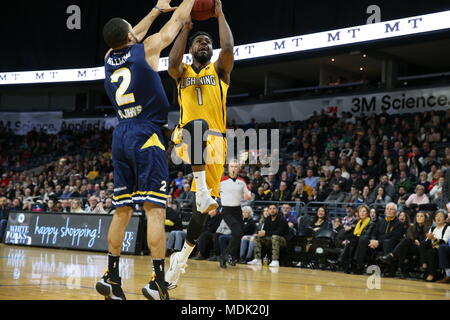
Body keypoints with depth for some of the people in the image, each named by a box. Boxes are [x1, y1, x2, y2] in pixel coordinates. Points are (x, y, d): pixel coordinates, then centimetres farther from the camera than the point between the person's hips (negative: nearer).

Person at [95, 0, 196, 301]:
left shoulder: (110, 58, 12)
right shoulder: (147, 49, -3)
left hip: (121, 136, 6)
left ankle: (112, 278, 12)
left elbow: (134, 37, 32)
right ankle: (159, 282, -16)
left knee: (122, 211, 11)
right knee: (155, 209, -10)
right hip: (146, 137, -6)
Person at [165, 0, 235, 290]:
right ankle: (201, 188, -45)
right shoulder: (183, 73, 16)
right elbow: (172, 63, -11)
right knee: (198, 124, -40)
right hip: (188, 137, -1)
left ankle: (182, 256, 14)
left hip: (215, 140, 1)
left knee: (204, 205, -1)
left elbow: (228, 48, -10)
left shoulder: (219, 70, 13)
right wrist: (185, 27, -4)